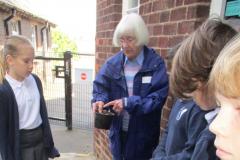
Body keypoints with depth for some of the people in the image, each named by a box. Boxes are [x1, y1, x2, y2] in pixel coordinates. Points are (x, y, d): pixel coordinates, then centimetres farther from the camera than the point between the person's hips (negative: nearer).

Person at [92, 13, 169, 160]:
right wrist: (100, 100, -19)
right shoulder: (113, 63, -1)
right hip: (119, 131, 4)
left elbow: (159, 97, -18)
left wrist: (128, 103, -26)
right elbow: (100, 86, 2)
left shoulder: (156, 64, -13)